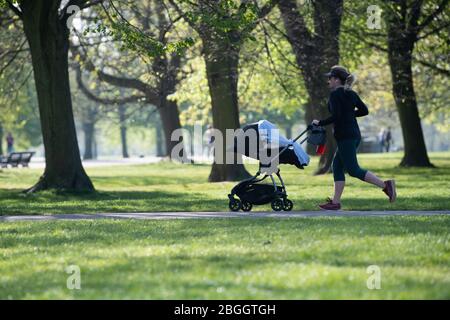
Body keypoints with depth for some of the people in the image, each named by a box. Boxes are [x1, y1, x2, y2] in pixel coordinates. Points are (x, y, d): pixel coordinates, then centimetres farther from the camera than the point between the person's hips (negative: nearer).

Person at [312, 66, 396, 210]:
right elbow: (364, 110, 14)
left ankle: (385, 184, -14)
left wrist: (320, 123, -11)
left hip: (345, 137, -9)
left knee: (353, 170, -7)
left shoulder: (335, 94, -12)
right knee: (337, 166, 12)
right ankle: (335, 201, 10)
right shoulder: (351, 94, 13)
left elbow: (336, 116, -21)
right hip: (355, 134, 9)